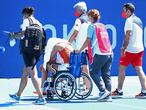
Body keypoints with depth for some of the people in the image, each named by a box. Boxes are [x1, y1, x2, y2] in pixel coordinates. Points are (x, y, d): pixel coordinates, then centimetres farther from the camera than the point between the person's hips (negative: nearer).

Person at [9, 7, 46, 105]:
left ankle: (41, 98, -15)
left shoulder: (27, 21, -3)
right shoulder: (38, 23, 16)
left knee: (33, 75, -9)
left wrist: (13, 36, 8)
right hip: (36, 51, 7)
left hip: (28, 51, -7)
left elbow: (22, 35, -12)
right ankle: (18, 95, 31)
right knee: (25, 74, 19)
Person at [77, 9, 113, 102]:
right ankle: (108, 96, 2)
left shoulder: (92, 26, 0)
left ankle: (103, 91, -9)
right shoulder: (103, 26, 19)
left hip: (100, 54, -7)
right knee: (106, 75, 7)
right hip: (109, 53, 7)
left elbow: (88, 41, -3)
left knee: (93, 72, 3)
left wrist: (79, 50, 5)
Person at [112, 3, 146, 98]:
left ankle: (119, 91, 8)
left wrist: (123, 48, -17)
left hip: (130, 50, -8)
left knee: (122, 68, 4)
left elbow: (128, 35, -17)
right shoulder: (138, 20, 16)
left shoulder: (129, 20, -9)